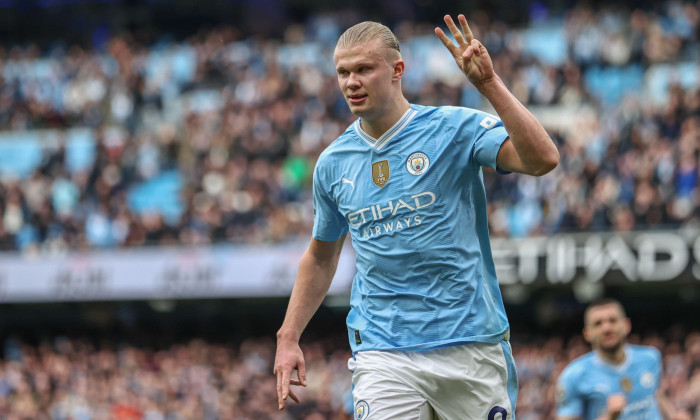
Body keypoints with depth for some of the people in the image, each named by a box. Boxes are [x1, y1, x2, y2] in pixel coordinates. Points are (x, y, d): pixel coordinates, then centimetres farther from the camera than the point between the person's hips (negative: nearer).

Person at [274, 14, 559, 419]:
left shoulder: (456, 127, -5)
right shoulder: (333, 164, 8)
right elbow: (321, 256, 22)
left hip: (471, 345, -2)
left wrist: (489, 83, -27)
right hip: (383, 353, 2)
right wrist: (289, 338, 16)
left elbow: (543, 159, -20)